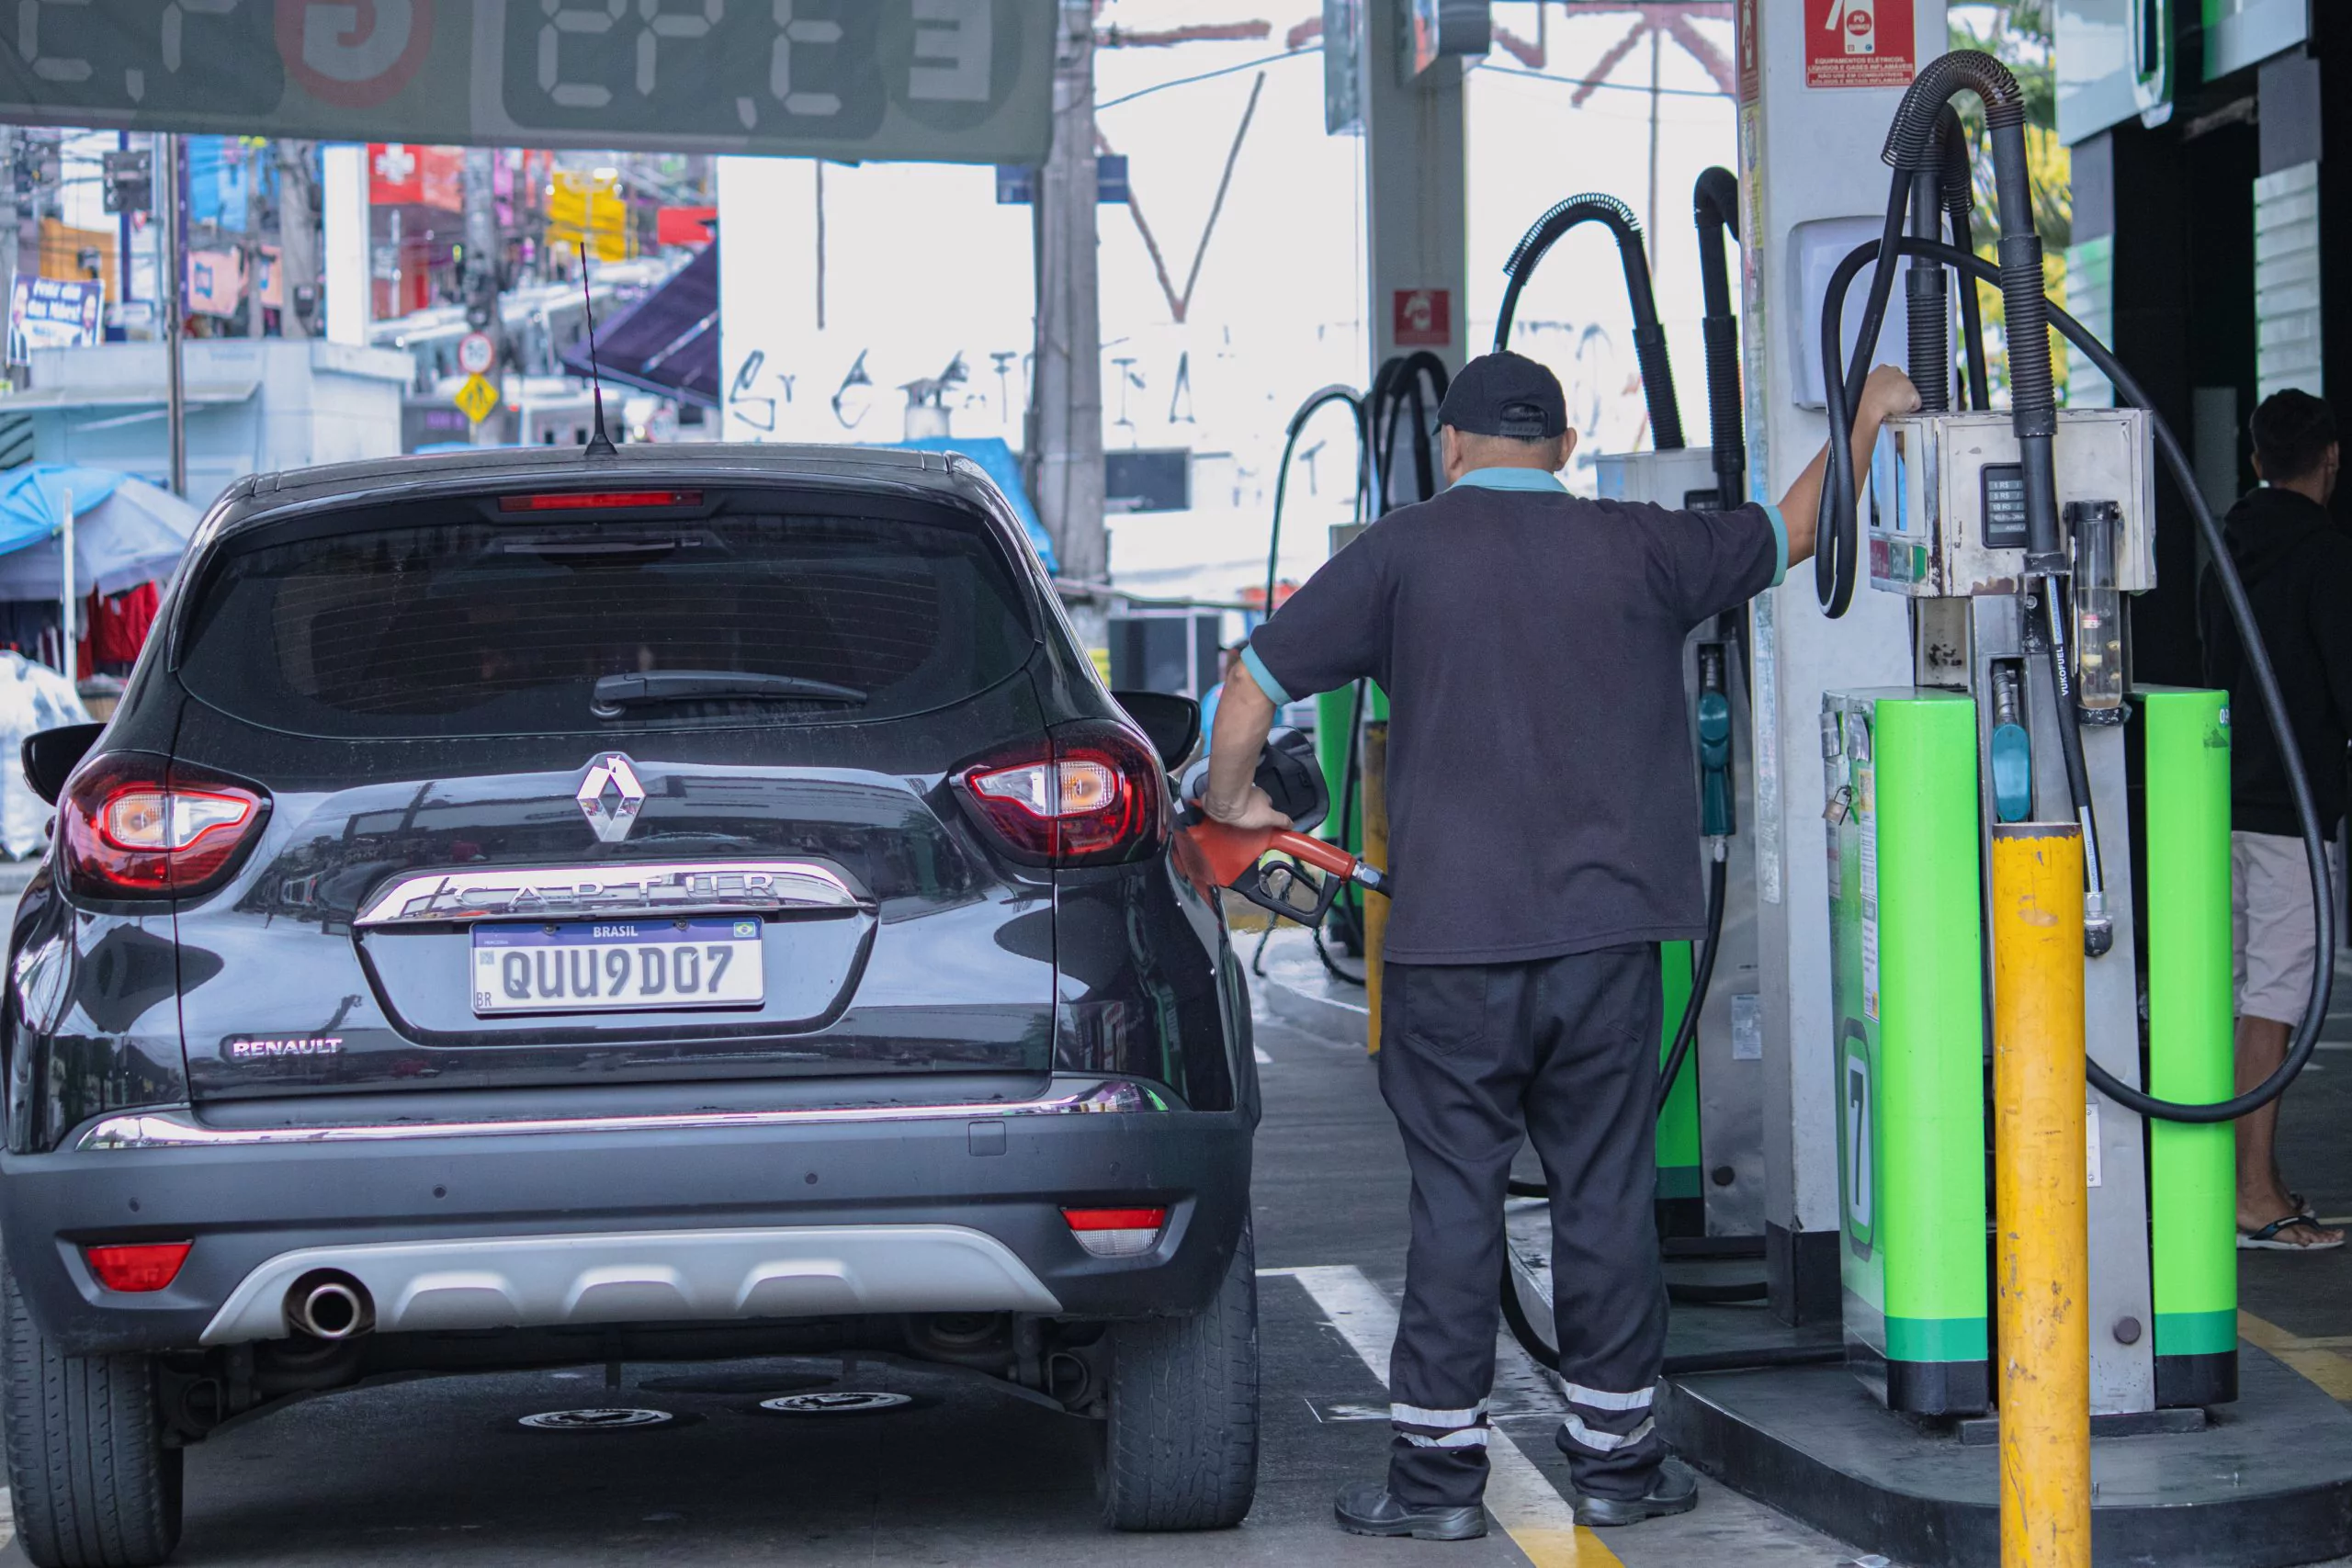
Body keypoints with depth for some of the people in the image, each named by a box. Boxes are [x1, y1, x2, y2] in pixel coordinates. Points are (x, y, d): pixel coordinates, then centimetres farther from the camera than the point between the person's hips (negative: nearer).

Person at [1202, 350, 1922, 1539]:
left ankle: (1436, 1467, 6)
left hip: (1451, 947, -2)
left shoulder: (1403, 551, -1)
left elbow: (1254, 680, -3)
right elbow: (1789, 533, 20)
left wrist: (1230, 800, 15)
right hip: (1606, 937, 2)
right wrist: (1865, 417, 36)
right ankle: (1615, 1457, 16)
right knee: (1606, 1194, 8)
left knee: (1454, 1198, 2)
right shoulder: (1635, 549, 5)